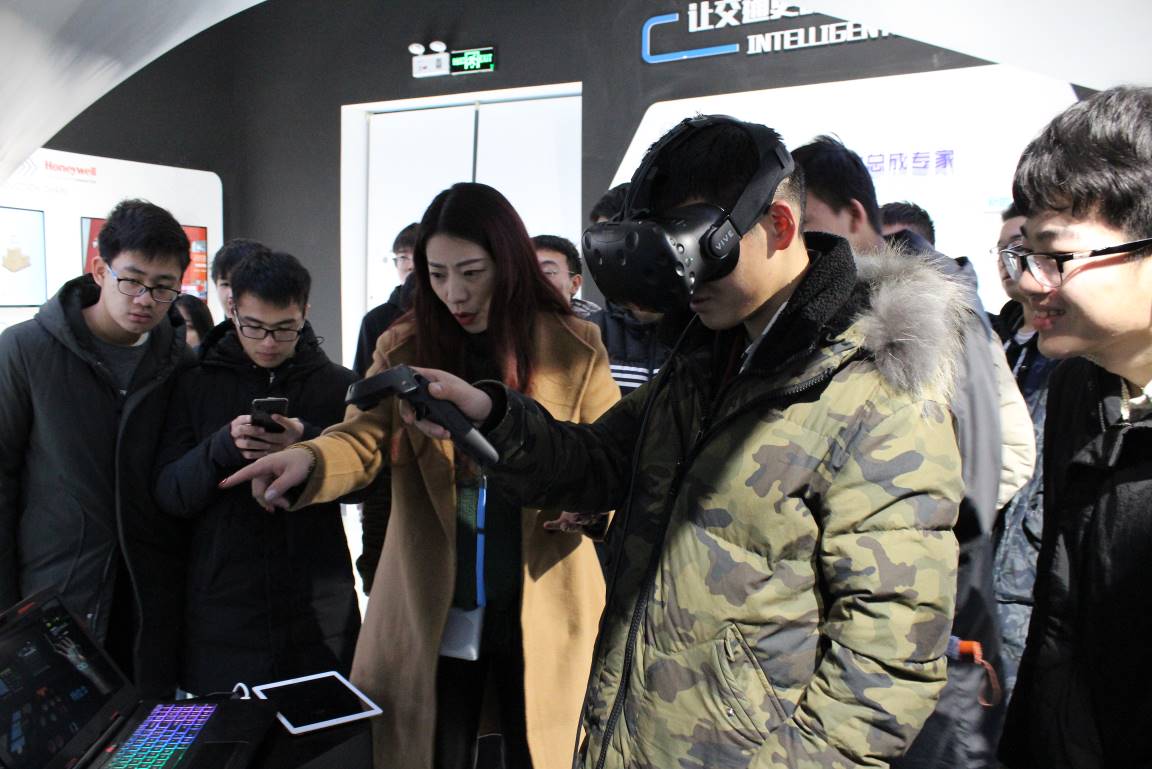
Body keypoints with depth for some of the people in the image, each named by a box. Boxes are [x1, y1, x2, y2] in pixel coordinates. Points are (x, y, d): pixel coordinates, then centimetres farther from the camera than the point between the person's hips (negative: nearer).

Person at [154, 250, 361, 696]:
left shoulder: (339, 386, 3)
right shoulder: (197, 386, 3)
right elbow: (168, 495, -2)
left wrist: (309, 444, -21)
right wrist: (222, 446, -20)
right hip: (220, 611, 0)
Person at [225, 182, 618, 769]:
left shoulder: (574, 348, -2)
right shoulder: (403, 349, 1)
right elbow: (364, 440, -10)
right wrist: (307, 461, -32)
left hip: (543, 610, -1)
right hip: (430, 610, 1)